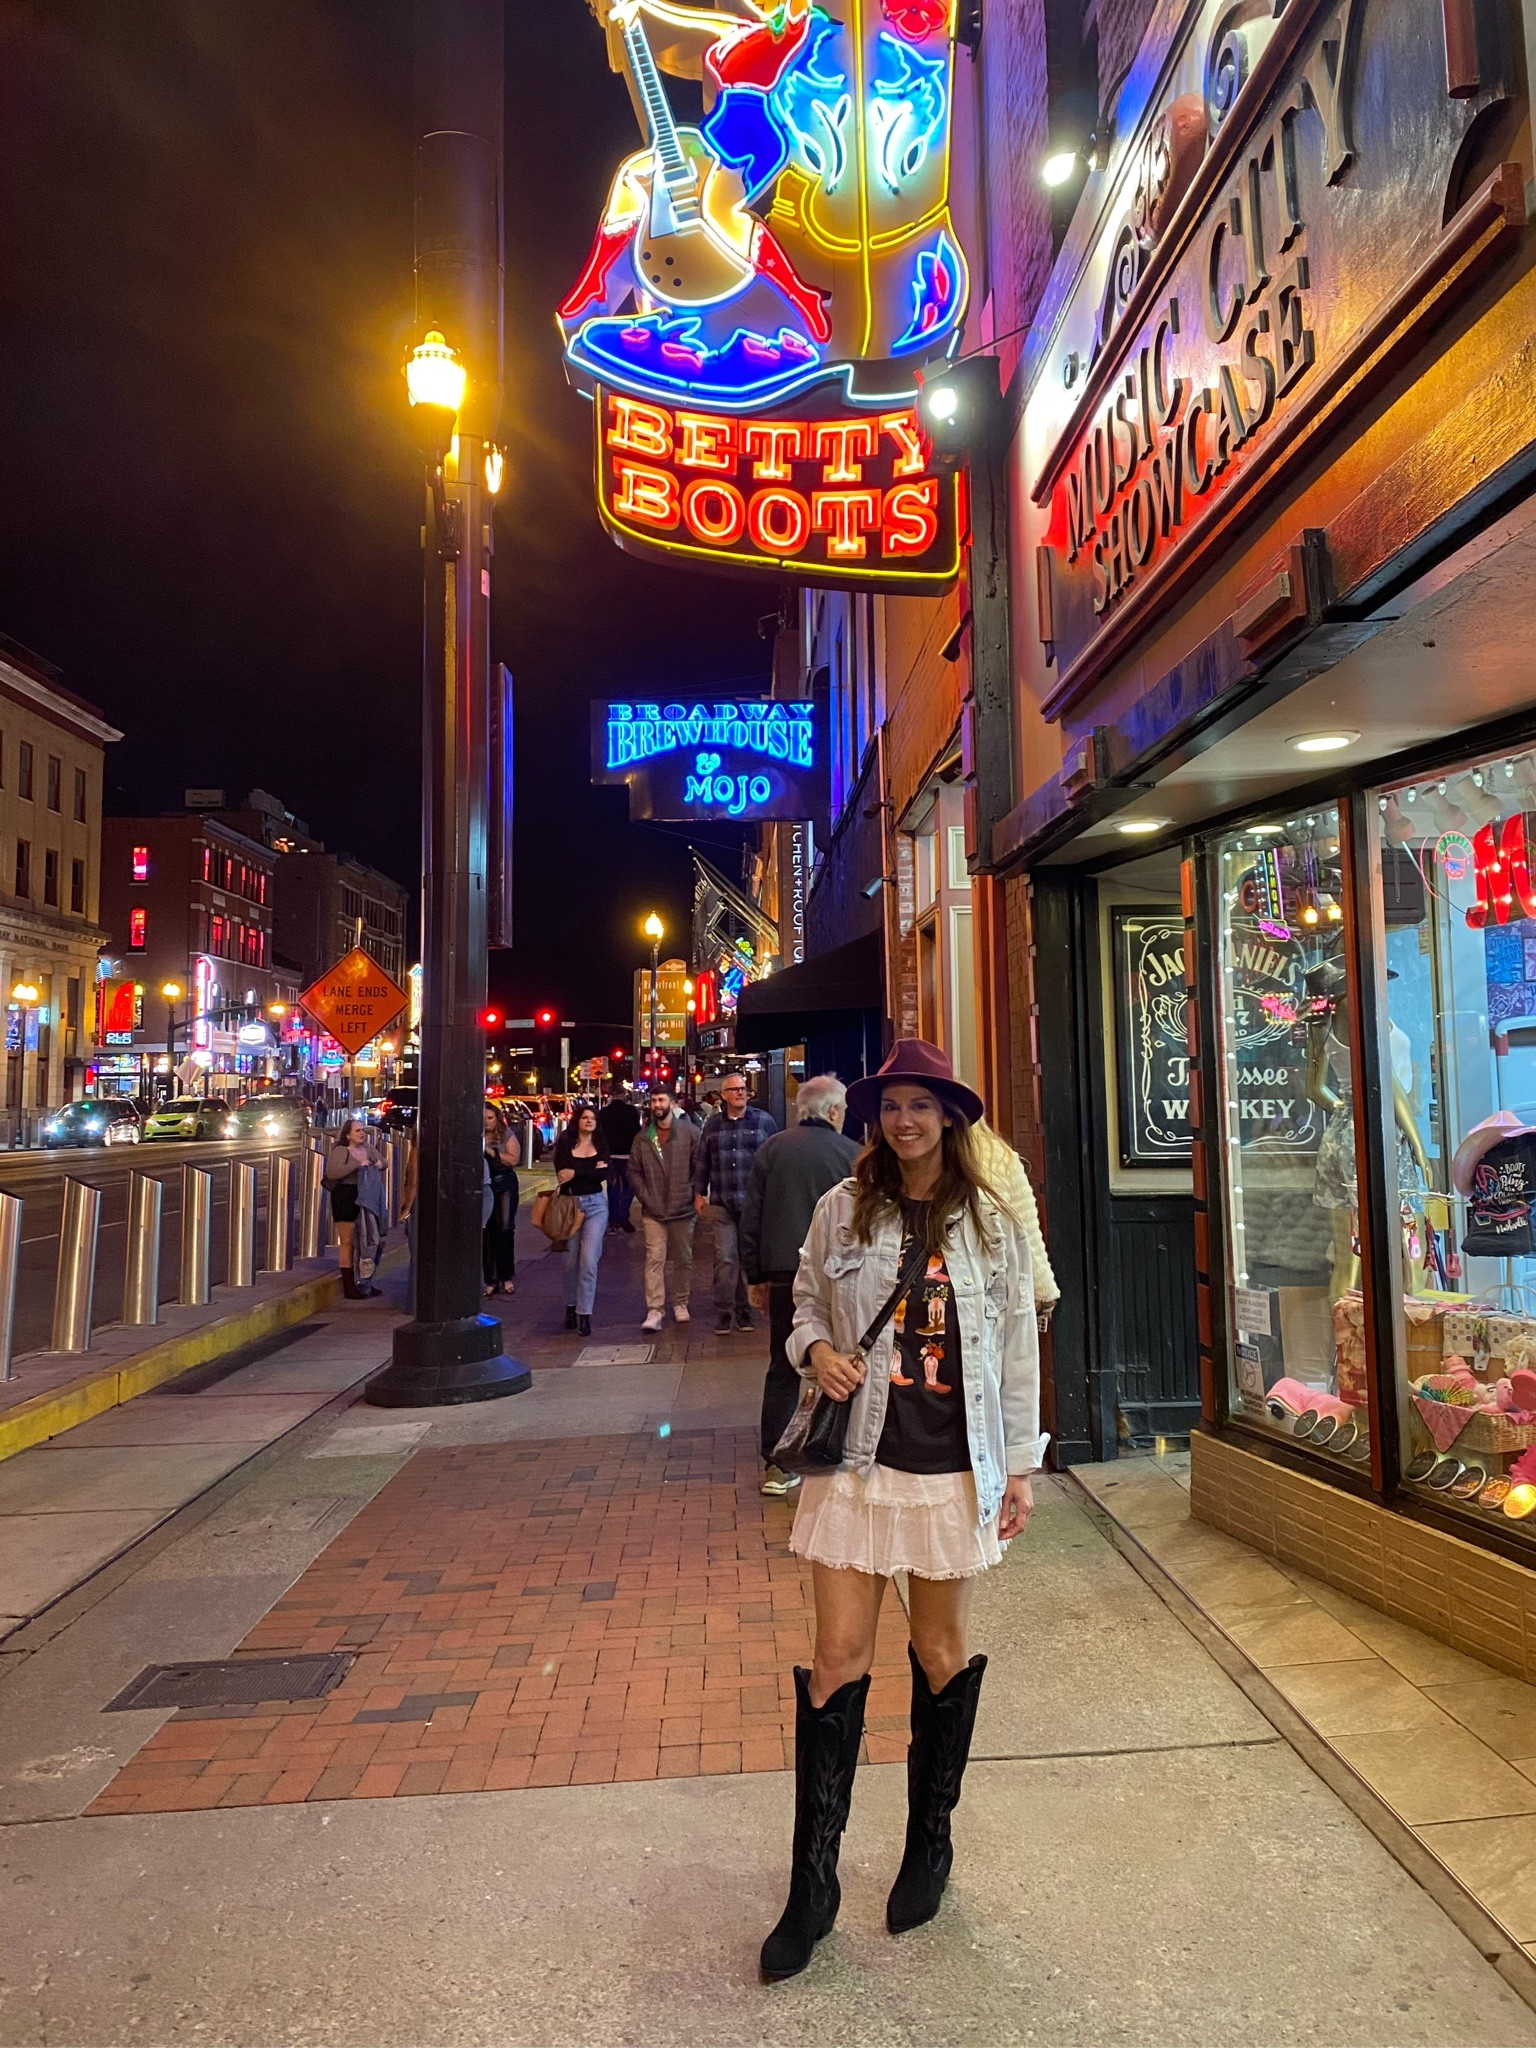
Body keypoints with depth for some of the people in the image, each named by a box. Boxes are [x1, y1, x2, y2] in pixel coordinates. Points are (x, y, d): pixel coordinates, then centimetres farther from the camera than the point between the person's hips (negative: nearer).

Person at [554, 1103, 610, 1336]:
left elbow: (604, 1175, -8)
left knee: (588, 1259, -11)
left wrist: (576, 1173, -14)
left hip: (595, 1205, 0)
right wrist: (592, 1169, -12)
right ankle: (571, 1306, 27)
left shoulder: (601, 1146, 8)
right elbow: (562, 1172, -11)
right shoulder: (565, 1144, 3)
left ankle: (585, 1314, -8)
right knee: (571, 1260, 6)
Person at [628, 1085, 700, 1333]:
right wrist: (644, 1197, -2)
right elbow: (634, 1170, 8)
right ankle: (654, 1310, -5)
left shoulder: (689, 1132, -3)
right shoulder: (642, 1138, 4)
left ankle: (680, 1303, 27)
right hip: (653, 1211, 1)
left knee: (684, 1259, 11)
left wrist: (693, 1193, -6)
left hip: (683, 1209, 0)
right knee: (654, 1259, -6)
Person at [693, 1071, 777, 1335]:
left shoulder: (763, 1121, 2)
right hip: (721, 1204, 1)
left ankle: (744, 1313, 18)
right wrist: (699, 1192, 12)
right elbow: (702, 1161, 16)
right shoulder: (713, 1124, 10)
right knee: (724, 1259, -2)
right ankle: (723, 1316, 5)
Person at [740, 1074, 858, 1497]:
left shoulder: (770, 1149, 3)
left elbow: (751, 1218, 5)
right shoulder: (851, 1153, -5)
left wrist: (755, 1276, 12)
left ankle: (776, 1466, 12)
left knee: (783, 1370, 10)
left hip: (784, 1275, 2)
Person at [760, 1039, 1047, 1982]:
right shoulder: (843, 1209, -1)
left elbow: (1019, 1344, 3)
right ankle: (814, 1880, 18)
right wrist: (817, 1351, -12)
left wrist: (1021, 1464, 2)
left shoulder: (992, 1220, -1)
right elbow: (807, 1305, 11)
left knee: (942, 1655, 15)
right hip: (857, 1456, 0)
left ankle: (931, 1842, 37)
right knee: (839, 1658, 2)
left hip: (955, 1465, 0)